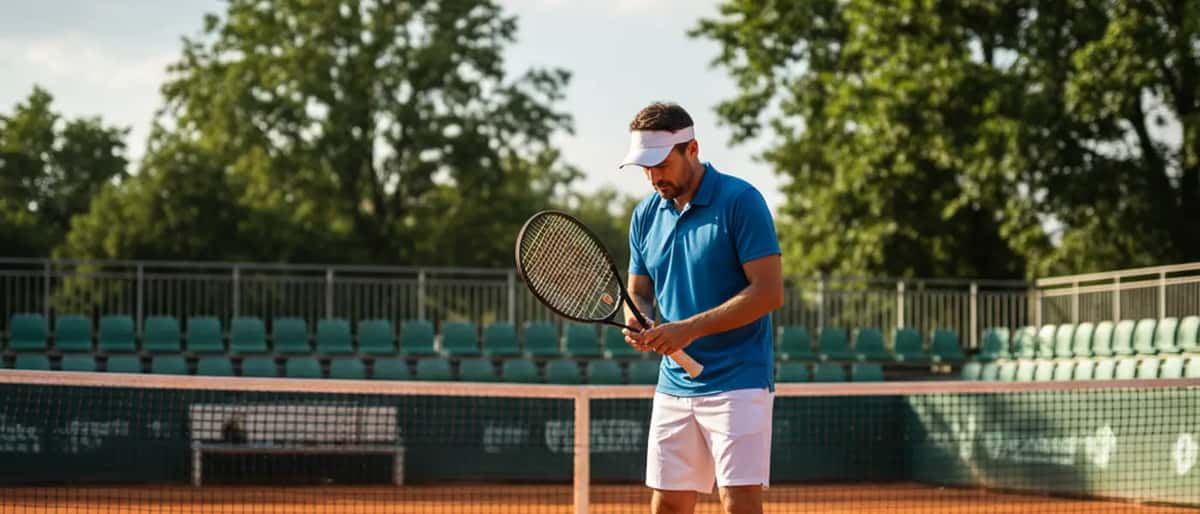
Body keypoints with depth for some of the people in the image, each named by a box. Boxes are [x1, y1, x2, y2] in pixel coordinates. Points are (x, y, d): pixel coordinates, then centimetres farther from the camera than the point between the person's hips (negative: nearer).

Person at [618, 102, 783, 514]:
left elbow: (769, 292, -16)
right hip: (673, 385, 7)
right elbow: (639, 292, 17)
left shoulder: (740, 201, -11)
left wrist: (690, 328, -20)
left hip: (738, 382, -6)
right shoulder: (646, 215, 9)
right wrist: (639, 324, -8)